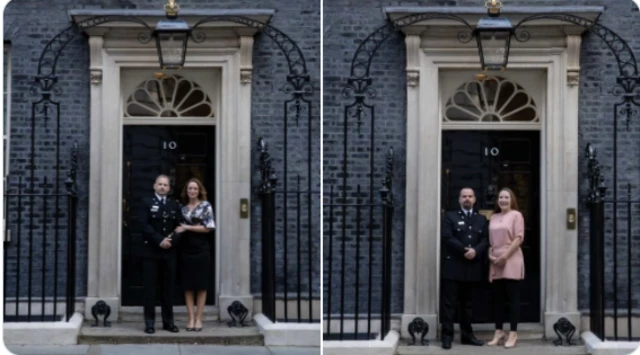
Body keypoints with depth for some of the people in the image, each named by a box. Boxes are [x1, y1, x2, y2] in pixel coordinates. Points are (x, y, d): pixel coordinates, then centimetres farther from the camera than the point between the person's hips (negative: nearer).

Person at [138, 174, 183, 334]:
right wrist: (159, 240, -16)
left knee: (168, 287, 4)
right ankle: (149, 322, 0)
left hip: (169, 252, 3)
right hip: (151, 251, -3)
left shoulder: (174, 205, 14)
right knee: (150, 287, -2)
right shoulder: (146, 203, 4)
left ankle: (168, 321, 10)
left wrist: (172, 240, -10)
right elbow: (145, 225, -8)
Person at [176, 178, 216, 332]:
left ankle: (199, 319, 6)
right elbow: (180, 228, 14)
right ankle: (191, 318, 5)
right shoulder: (183, 208, 11)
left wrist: (188, 227, -9)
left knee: (201, 285, 1)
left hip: (201, 250, -3)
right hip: (186, 250, 3)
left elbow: (208, 228, -6)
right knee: (188, 285, 2)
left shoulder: (206, 206, 0)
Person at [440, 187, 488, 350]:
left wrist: (475, 251, -14)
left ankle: (467, 335, 14)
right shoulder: (450, 216, 5)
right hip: (453, 266, -4)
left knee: (467, 303, 9)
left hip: (472, 267, 4)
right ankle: (447, 336, -5)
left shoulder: (481, 219, 16)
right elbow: (447, 238, -8)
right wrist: (464, 250, -16)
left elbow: (485, 240, 5)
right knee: (449, 302, -5)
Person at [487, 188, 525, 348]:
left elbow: (519, 237, -9)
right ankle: (498, 331, 13)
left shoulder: (516, 215, -1)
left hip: (511, 261, -6)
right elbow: (490, 238, 16)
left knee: (513, 297, -3)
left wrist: (505, 255, -14)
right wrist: (490, 254, -1)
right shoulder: (493, 217, 15)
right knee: (497, 298, 7)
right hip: (495, 263, 6)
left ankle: (513, 333, -1)